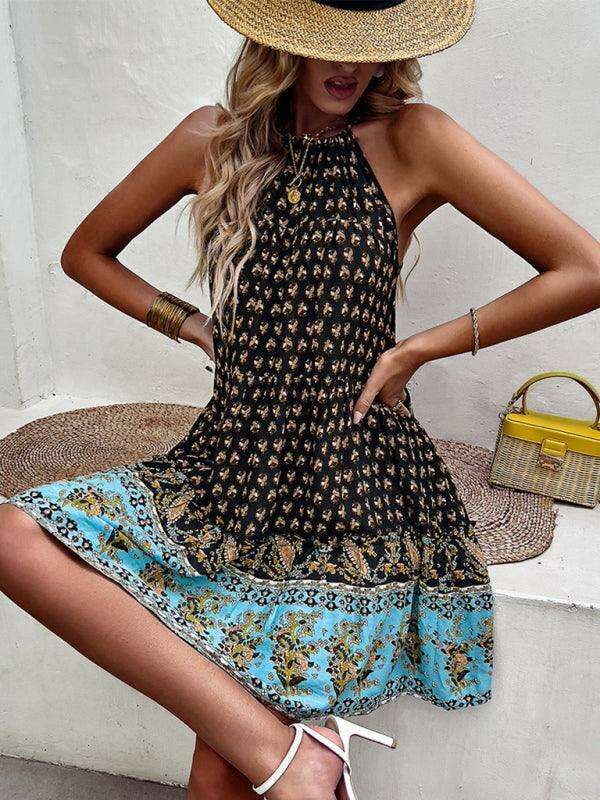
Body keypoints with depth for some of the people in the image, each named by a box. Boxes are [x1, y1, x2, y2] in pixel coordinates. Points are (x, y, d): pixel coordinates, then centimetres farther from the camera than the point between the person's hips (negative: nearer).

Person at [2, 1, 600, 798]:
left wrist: (416, 350, -8)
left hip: (356, 487, -4)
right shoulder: (217, 139, 5)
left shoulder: (411, 140, -4)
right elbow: (85, 253, 16)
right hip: (226, 465, 5)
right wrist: (202, 331, 3)